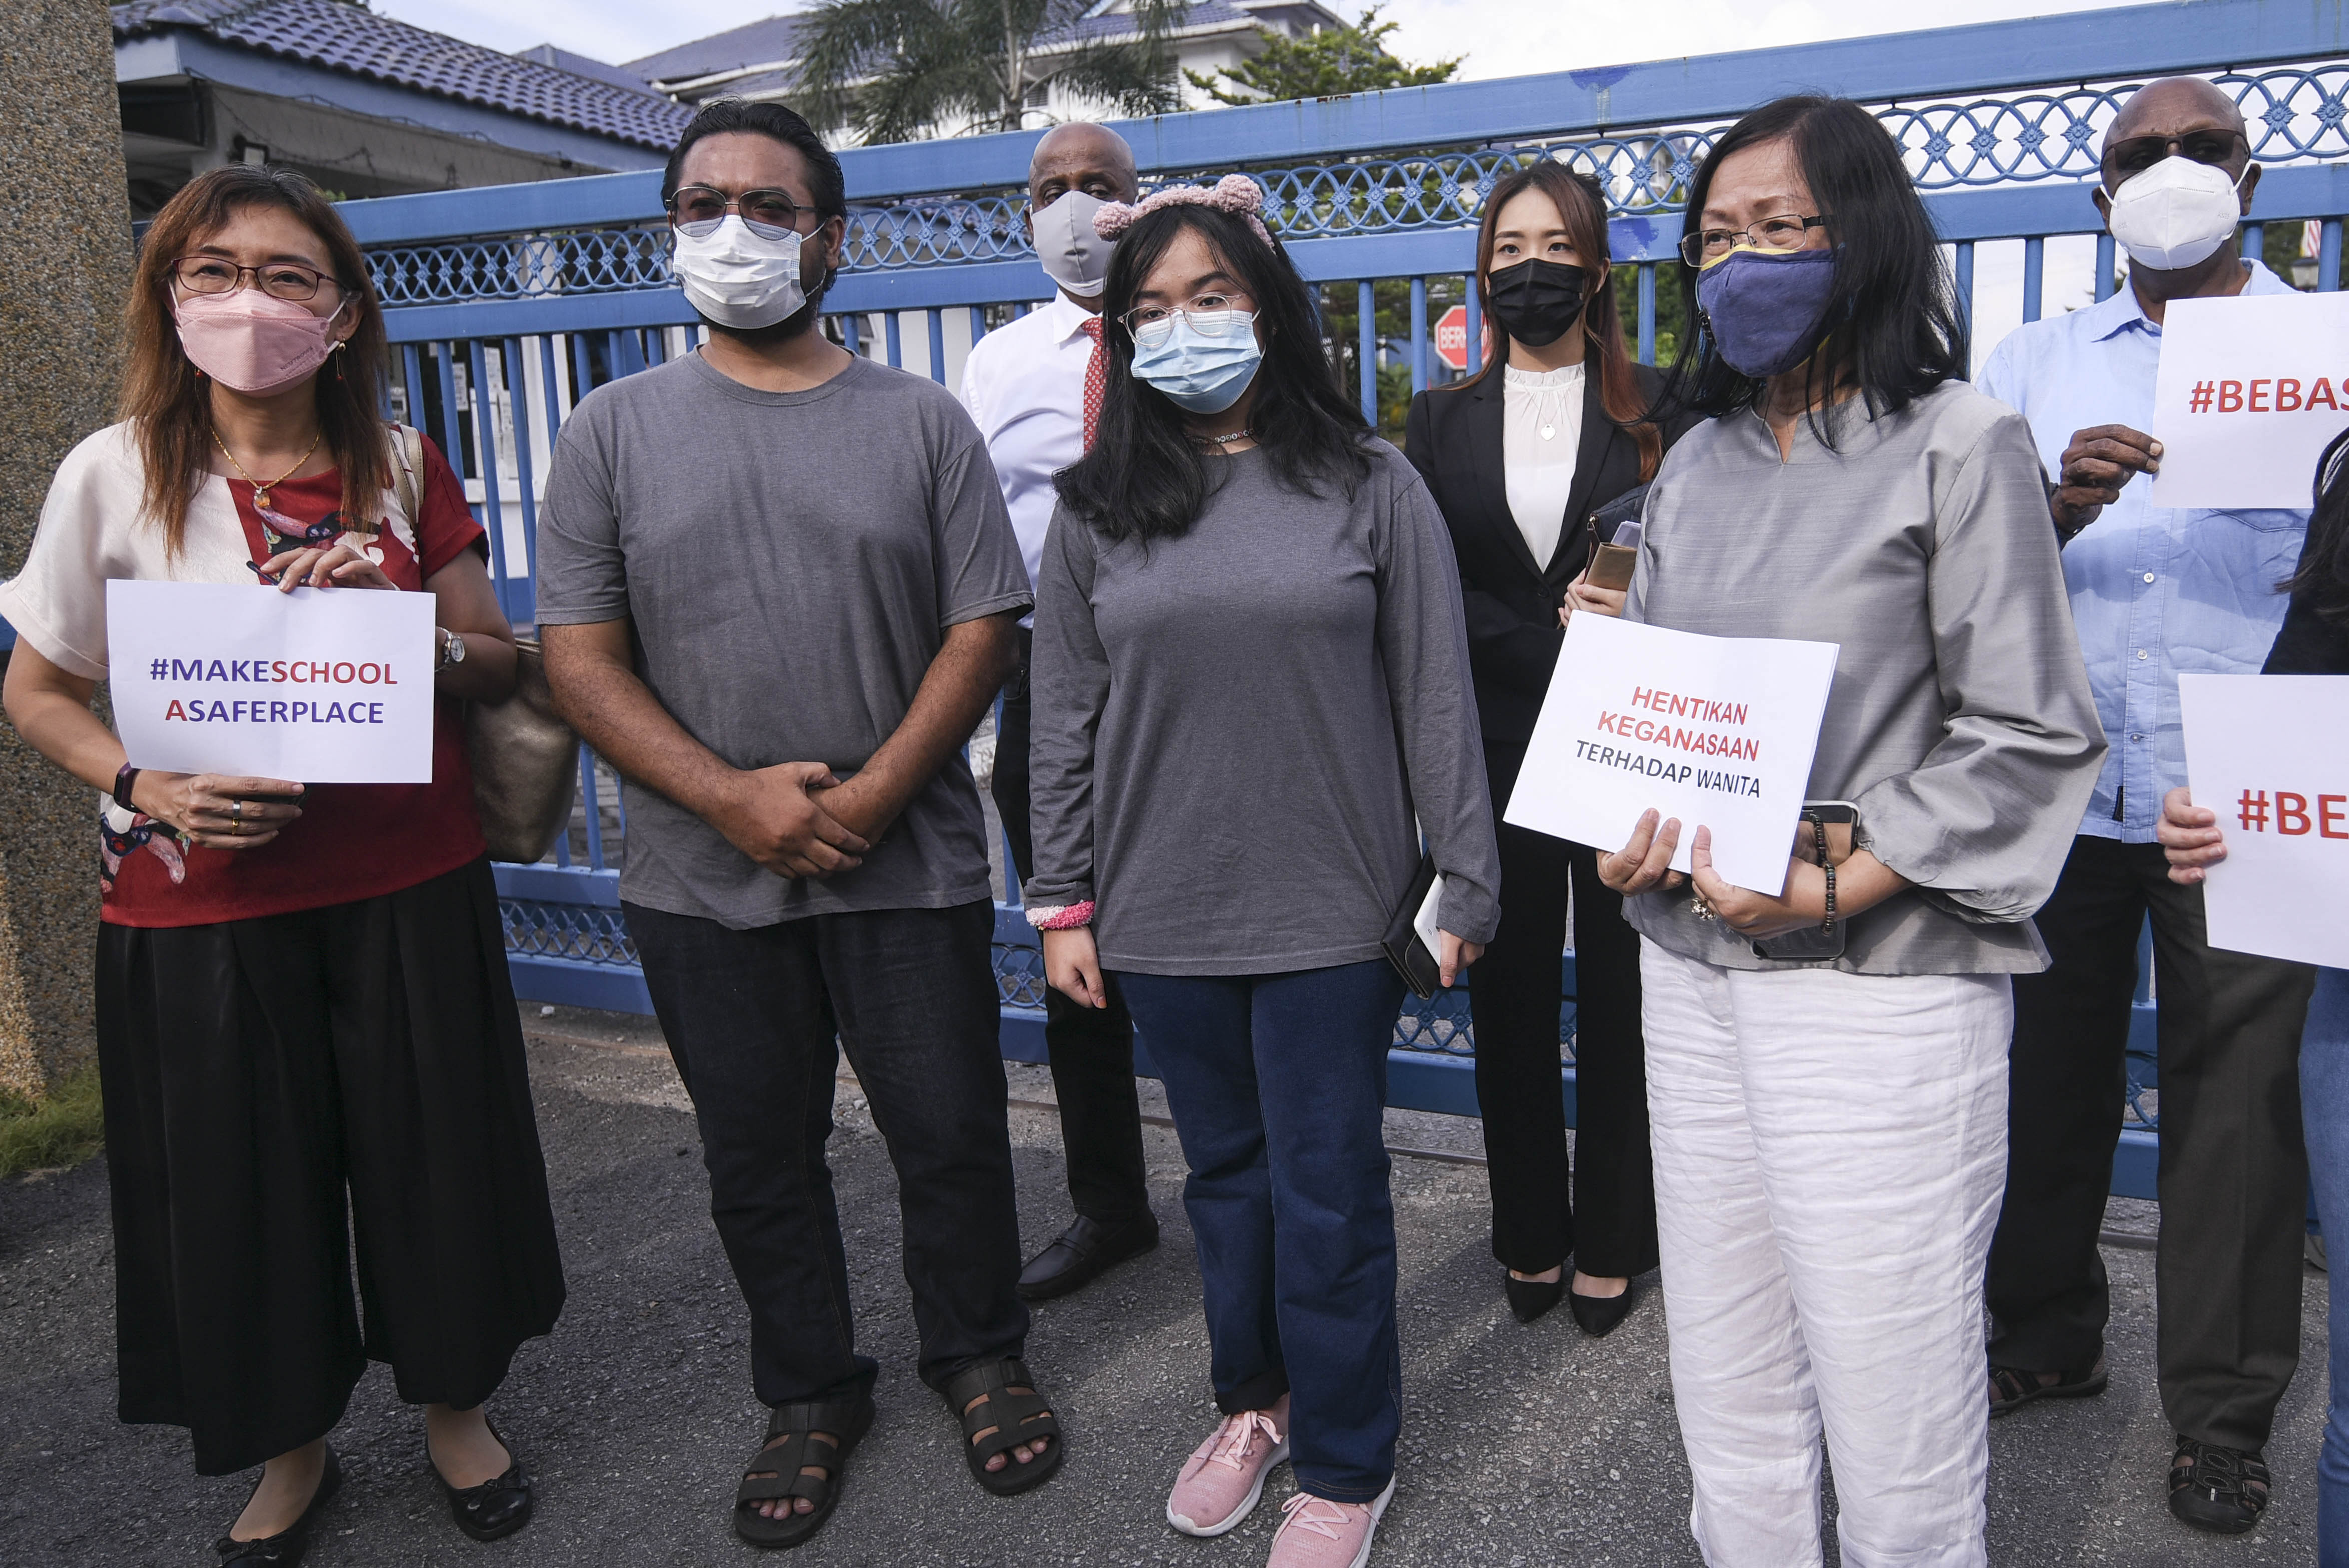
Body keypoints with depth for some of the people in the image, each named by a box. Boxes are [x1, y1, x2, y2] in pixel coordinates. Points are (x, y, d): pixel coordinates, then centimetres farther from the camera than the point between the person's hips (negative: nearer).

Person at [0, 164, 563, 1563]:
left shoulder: (401, 471, 1)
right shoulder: (115, 475, -4)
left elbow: (502, 664, 4)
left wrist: (403, 618, -15)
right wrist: (144, 787, -15)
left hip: (411, 886, 1)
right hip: (203, 901, -1)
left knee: (432, 1159, 11)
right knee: (240, 1183, 11)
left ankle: (456, 1406, 37)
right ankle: (293, 1450, 36)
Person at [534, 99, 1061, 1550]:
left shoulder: (922, 421, 2)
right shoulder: (616, 429, 3)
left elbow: (983, 627, -3)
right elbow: (582, 657, -2)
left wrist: (872, 796, -15)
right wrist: (734, 798, -15)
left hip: (909, 868, -1)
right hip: (704, 879, 1)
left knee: (952, 1133, 9)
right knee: (760, 1158, 14)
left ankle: (980, 1356, 34)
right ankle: (813, 1397, 34)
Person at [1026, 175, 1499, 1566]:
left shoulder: (1369, 486, -2)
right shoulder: (1098, 510, 5)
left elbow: (1436, 699, -2)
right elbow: (1067, 719, 6)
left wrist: (1464, 880, -3)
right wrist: (1063, 900, 4)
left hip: (1330, 912, -2)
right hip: (1164, 914, 3)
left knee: (1327, 1192, 6)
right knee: (1226, 1174, 17)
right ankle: (1255, 1401, 39)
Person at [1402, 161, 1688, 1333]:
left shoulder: (1658, 409, 4)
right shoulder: (1442, 420, 9)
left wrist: (1630, 616, -20)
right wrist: (1560, 637, -11)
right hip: (1496, 754, 2)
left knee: (1621, 998, 5)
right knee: (1510, 1000, 9)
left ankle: (1612, 1243, 20)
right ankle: (1530, 1237, 24)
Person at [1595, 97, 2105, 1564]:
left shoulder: (1963, 442, -3)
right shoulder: (1699, 464, 14)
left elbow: (2030, 736, -7)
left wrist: (1838, 888, -17)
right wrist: (1626, 833, -3)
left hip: (1882, 979, -5)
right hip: (1693, 968, 6)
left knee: (1896, 1437, 1)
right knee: (1730, 1410, 14)